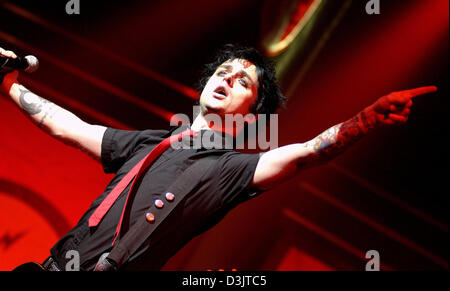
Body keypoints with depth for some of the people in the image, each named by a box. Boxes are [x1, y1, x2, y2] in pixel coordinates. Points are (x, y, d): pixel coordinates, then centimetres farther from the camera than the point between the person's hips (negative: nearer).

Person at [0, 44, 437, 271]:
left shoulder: (230, 169, 0)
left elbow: (303, 154, -17)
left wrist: (368, 119, -31)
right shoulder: (148, 143, 17)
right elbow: (66, 126, 23)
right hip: (55, 262, 6)